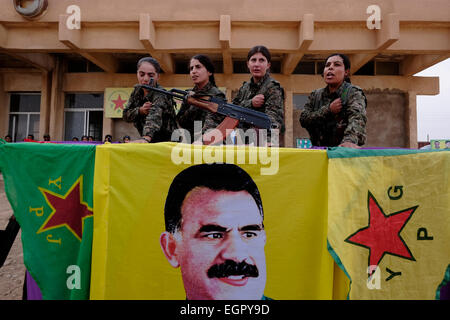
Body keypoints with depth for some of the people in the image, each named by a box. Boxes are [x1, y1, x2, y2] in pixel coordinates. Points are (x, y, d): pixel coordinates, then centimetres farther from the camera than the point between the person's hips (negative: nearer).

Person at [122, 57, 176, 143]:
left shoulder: (160, 95, -21)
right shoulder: (137, 91, 0)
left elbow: (155, 116, -41)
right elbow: (126, 115, 3)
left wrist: (146, 138, -58)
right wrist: (140, 110, -18)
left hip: (167, 141, -4)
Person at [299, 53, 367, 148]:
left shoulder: (354, 93, -2)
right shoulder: (315, 95, 10)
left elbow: (357, 117, -20)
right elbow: (303, 119, 0)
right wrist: (328, 109, -12)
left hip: (342, 150, -2)